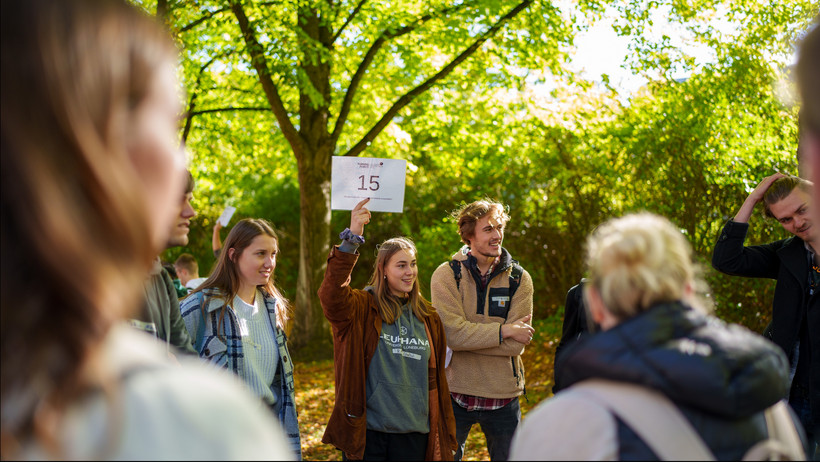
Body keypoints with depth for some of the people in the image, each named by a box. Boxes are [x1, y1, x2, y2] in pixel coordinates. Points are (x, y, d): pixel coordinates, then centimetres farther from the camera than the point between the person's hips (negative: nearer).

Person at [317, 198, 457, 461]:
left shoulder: (428, 318, 10)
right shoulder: (362, 307, -4)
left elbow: (434, 378, 14)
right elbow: (331, 295, -27)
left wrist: (440, 435, 14)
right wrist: (352, 238, -34)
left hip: (413, 434, 4)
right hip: (366, 432, -4)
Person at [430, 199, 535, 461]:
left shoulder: (519, 279, 0)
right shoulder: (446, 275, -5)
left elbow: (516, 345, -11)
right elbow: (451, 332, -18)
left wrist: (468, 338, -16)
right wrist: (504, 331, -16)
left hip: (503, 396, 2)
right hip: (455, 393, -1)